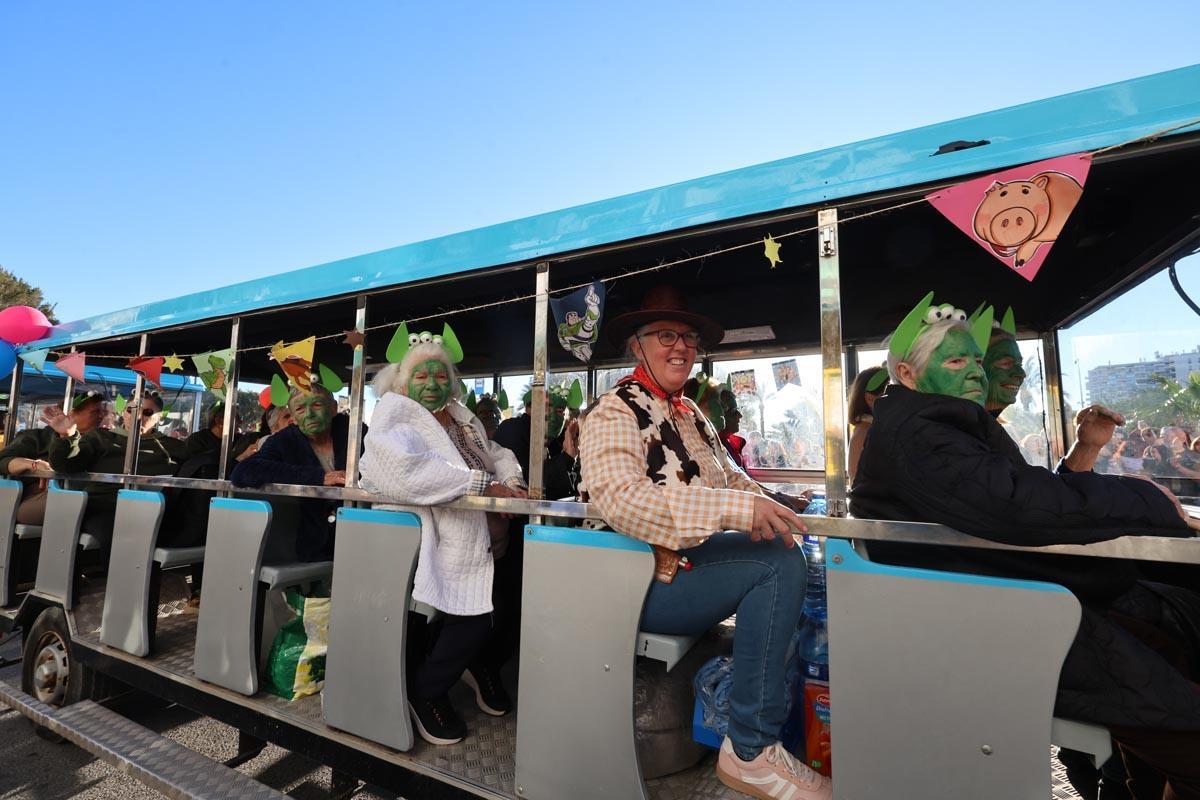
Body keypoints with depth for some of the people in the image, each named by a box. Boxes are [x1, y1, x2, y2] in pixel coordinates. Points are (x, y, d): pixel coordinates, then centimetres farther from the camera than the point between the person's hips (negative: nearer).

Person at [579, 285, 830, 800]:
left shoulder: (689, 412, 16)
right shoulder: (615, 413, -10)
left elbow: (729, 477, 16)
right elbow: (621, 499, -26)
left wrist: (773, 509, -3)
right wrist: (735, 508, -32)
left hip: (694, 558, 8)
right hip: (646, 582, -7)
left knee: (793, 552, -8)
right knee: (778, 562, -21)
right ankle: (750, 751, -10)